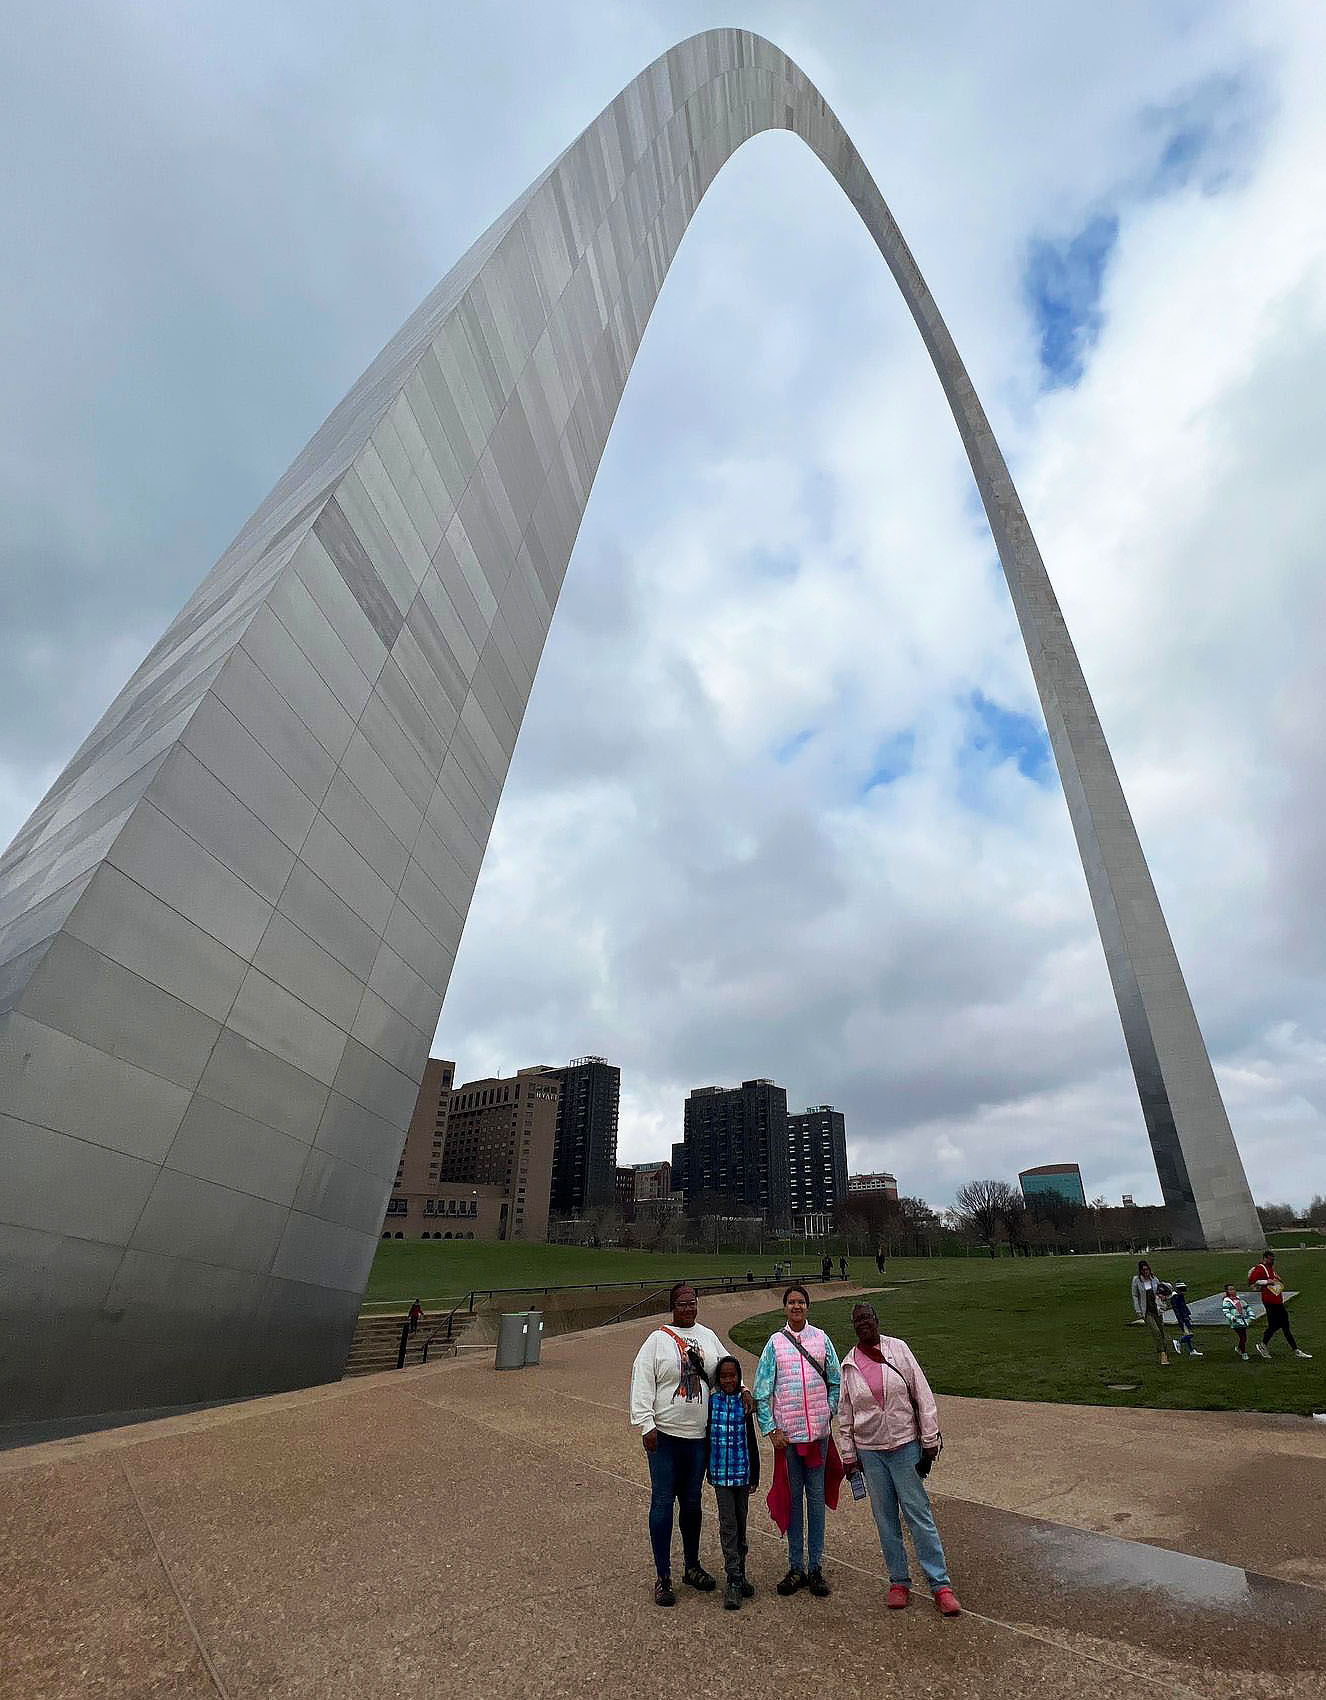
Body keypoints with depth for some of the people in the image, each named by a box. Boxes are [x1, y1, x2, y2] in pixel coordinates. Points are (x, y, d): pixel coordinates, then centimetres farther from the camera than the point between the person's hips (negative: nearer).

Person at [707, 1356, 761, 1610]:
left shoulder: (745, 1402, -1)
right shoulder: (711, 1401, -5)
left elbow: (751, 1440, 6)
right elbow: (705, 1436, 3)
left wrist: (754, 1474, 7)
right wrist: (707, 1468, 5)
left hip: (742, 1472, 2)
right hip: (721, 1472, -2)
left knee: (741, 1522, 13)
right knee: (728, 1524, -5)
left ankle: (739, 1573, 29)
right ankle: (734, 1582, 3)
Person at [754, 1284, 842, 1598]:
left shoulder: (821, 1338, 1)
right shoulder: (775, 1342, -2)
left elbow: (835, 1381, 10)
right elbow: (762, 1390, 0)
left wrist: (829, 1413, 3)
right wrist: (770, 1428, -4)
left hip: (818, 1430, 1)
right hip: (787, 1432, -1)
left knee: (816, 1495, 7)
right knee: (793, 1496, 9)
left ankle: (816, 1567, 20)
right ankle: (796, 1567, 22)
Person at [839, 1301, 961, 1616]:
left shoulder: (898, 1349, -9)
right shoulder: (849, 1364, -2)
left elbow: (923, 1396, -5)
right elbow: (845, 1413, 6)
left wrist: (929, 1442, -5)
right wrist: (848, 1455, 7)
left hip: (905, 1445, -2)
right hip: (869, 1451, 2)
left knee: (919, 1514, 2)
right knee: (886, 1519, 11)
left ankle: (940, 1584, 16)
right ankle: (899, 1581, 27)